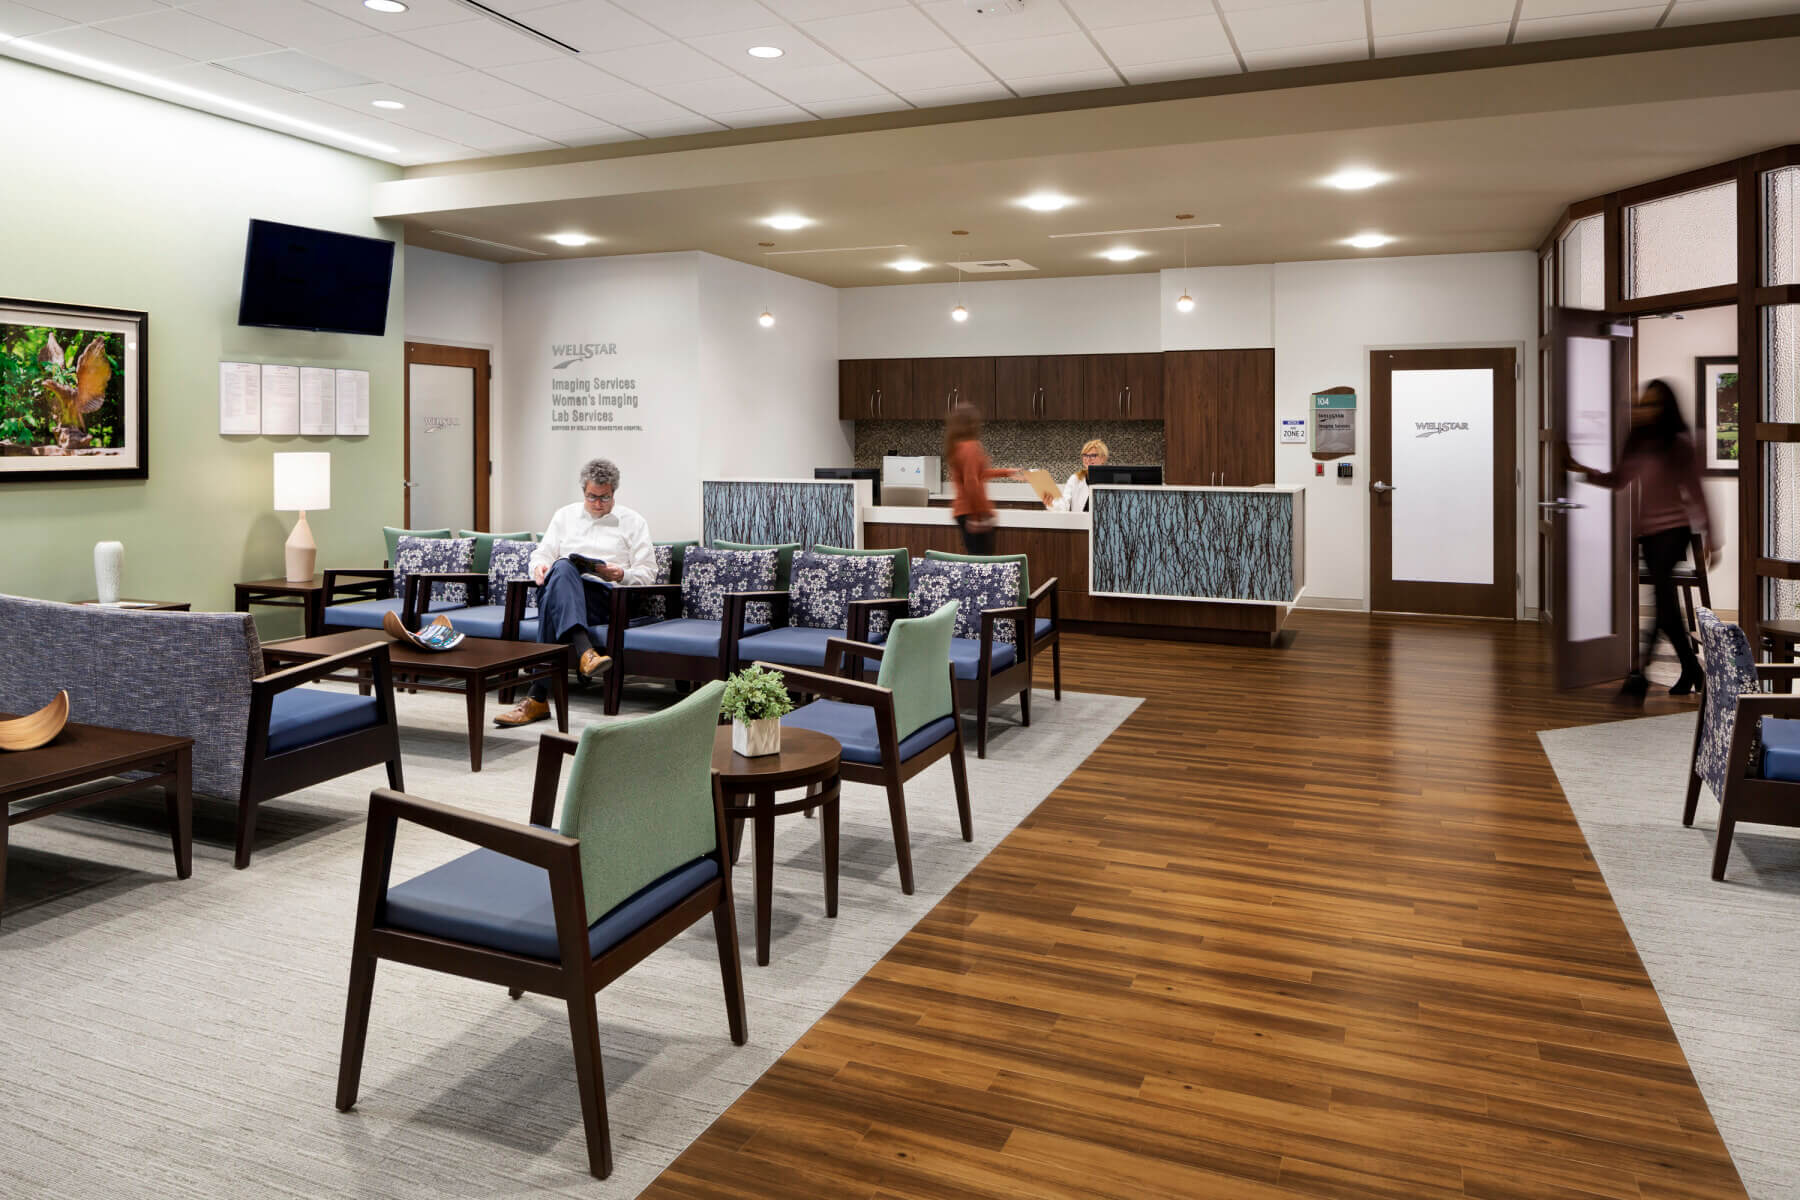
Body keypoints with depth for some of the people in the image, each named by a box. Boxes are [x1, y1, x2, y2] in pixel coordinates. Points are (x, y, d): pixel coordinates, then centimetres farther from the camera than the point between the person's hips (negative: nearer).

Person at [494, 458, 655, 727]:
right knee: (562, 568, -39)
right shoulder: (565, 515, 27)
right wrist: (540, 566, -2)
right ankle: (585, 651, -58)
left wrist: (621, 575, -10)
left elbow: (647, 573, 11)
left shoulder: (633, 522, 17)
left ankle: (538, 698, -46)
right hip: (559, 583, 2)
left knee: (553, 597, -37)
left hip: (604, 594, -2)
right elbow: (542, 553, 23)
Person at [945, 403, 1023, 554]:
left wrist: (1006, 472, 33)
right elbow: (971, 483, -23)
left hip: (963, 510, 10)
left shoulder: (956, 446, 14)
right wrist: (982, 512, -18)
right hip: (973, 512, -10)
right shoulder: (970, 447, -15)